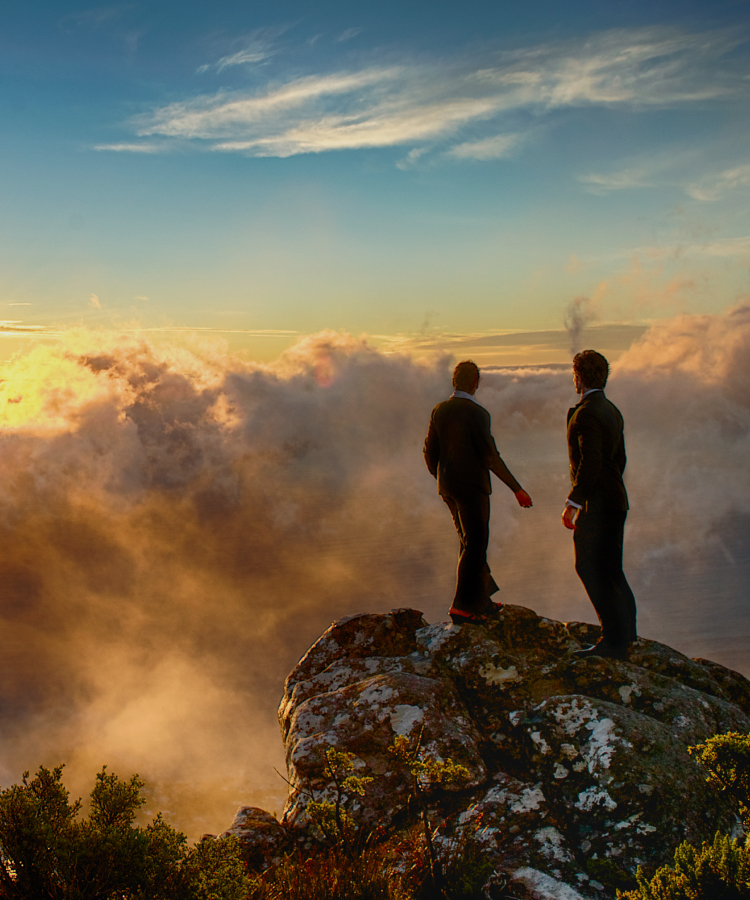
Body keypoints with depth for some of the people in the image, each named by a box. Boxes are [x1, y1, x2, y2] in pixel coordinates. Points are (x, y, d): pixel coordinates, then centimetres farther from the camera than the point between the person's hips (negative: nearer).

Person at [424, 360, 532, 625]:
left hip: (448, 487, 7)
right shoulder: (477, 413, -16)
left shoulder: (439, 411, 5)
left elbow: (430, 453, 10)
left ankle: (481, 601, 25)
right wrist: (517, 489, -13)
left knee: (469, 542, 18)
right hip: (471, 486, -7)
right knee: (475, 547, 1)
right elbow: (490, 457, -19)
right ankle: (461, 607, 1)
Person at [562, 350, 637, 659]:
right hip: (615, 500, 10)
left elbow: (590, 463, -24)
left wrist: (572, 503, -21)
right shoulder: (612, 411, 12)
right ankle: (625, 629, 32)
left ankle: (614, 640, -3)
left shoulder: (586, 413, -17)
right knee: (609, 567, 19)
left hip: (597, 505, -10)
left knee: (592, 569, -5)